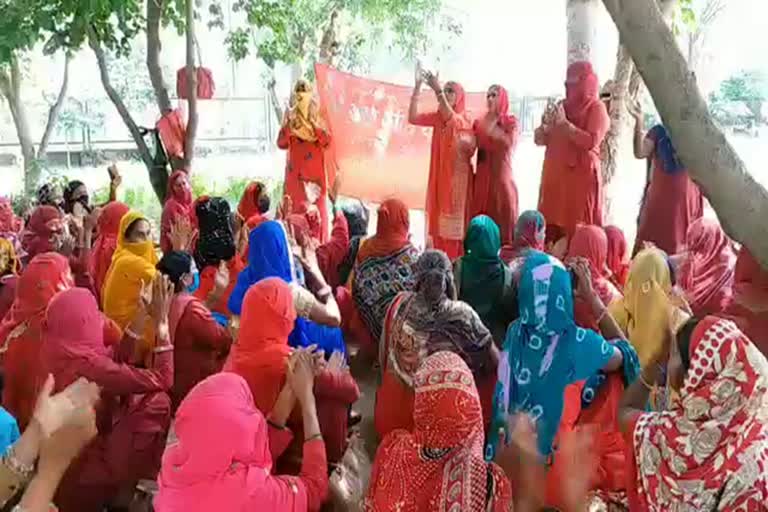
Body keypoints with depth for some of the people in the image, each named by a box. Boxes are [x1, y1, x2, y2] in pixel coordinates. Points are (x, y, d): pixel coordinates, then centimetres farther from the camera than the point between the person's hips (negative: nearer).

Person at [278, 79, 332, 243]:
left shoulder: (317, 116, 5)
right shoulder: (290, 116, 3)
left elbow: (327, 141, -5)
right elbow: (281, 143, -5)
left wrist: (314, 125, -18)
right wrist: (289, 124, -18)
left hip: (316, 170, 1)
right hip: (296, 170, -1)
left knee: (318, 207, -1)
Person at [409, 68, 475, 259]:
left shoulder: (464, 120, -7)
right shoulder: (437, 117, 5)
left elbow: (451, 119, -30)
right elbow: (412, 118, -8)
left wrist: (438, 90, -37)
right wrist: (418, 86, -16)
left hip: (457, 176, -4)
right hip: (439, 175, 5)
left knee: (454, 219, -1)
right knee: (438, 217, 6)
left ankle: (455, 261, 5)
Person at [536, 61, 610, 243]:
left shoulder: (596, 107, 0)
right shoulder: (561, 106, 17)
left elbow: (591, 142, -14)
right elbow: (539, 139, 17)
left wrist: (564, 123, -12)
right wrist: (546, 124, -2)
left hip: (581, 176, -5)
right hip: (554, 175, 6)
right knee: (550, 229, 1)